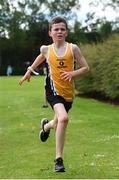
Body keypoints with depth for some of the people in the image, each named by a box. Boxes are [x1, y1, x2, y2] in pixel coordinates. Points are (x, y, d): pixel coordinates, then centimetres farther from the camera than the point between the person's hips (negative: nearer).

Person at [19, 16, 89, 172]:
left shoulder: (73, 48, -1)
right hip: (53, 89, -2)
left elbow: (86, 67, 2)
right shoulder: (46, 49, 1)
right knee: (63, 118, -27)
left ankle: (46, 125, 56)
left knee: (58, 123, 16)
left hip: (68, 92, 3)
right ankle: (59, 158, -16)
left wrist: (73, 73, -15)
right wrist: (29, 71, 27)